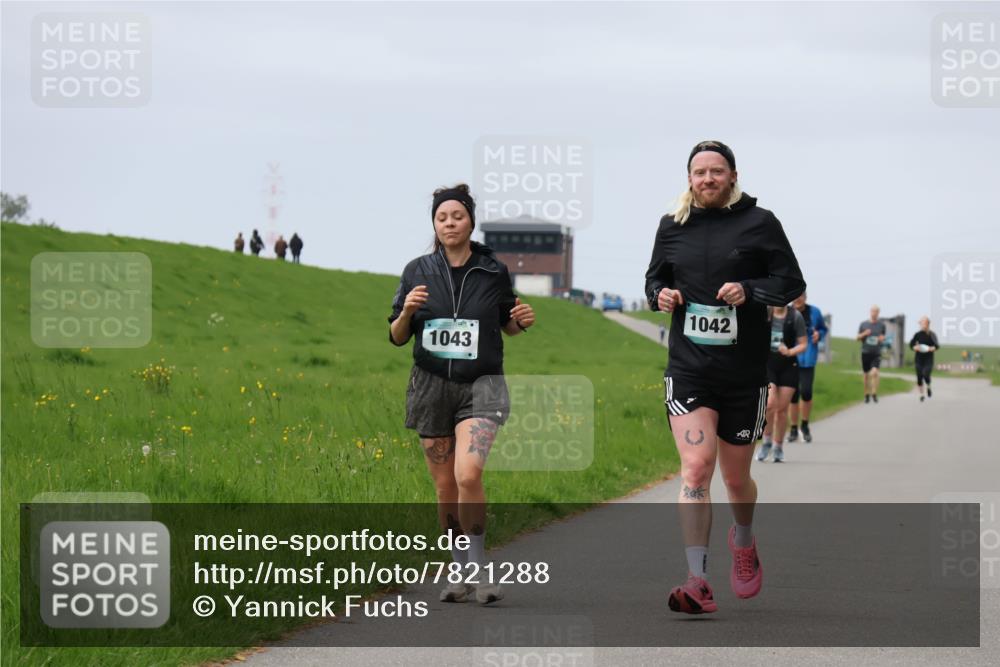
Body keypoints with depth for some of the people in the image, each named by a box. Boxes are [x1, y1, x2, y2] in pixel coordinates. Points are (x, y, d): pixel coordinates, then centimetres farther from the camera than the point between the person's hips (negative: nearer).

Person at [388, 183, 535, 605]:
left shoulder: (494, 272, 1)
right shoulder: (417, 272, 3)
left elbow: (507, 325, 15)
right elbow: (397, 337, 6)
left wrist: (522, 322, -7)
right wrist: (407, 311, -14)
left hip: (480, 385, -2)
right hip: (432, 385, 2)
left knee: (468, 476, -21)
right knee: (445, 488, 6)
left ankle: (480, 568, -8)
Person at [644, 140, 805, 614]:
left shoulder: (759, 222, 0)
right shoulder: (672, 226, 8)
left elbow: (791, 282, 0)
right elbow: (655, 277, 22)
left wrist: (748, 291, -18)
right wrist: (660, 294, -2)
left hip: (744, 374, -1)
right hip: (687, 367, 1)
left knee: (736, 477, 12)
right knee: (695, 468, -17)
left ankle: (744, 541, 46)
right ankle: (698, 583, -21)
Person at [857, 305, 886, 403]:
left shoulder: (881, 325, 3)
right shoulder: (863, 324, 4)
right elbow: (858, 337, 10)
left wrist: (882, 338, -8)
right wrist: (864, 334, -12)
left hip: (876, 353, -1)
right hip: (865, 352, 1)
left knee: (875, 372, -21)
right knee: (866, 375, 6)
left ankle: (874, 394, -14)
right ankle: (867, 395, 21)